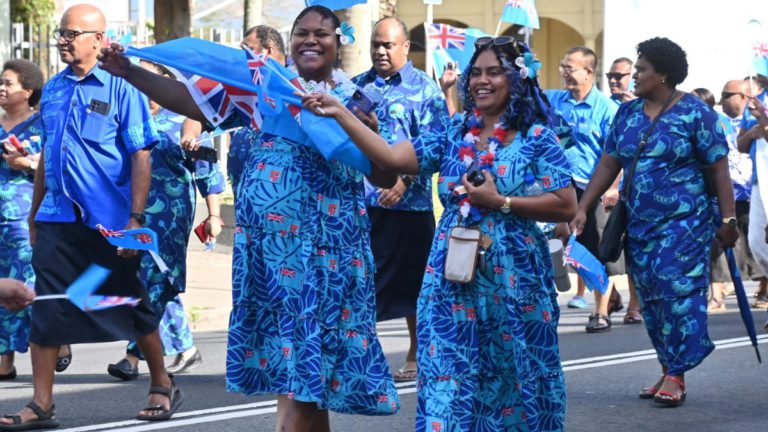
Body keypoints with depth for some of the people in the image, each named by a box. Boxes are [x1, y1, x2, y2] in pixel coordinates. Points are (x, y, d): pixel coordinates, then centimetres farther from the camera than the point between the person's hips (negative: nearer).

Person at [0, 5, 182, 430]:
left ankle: (162, 386, 25)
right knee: (45, 311, 1)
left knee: (130, 307, 8)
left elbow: (141, 158, -10)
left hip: (108, 222, -5)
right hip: (57, 220, 5)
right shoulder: (53, 89, 9)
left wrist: (135, 219, -15)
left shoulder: (121, 88, -8)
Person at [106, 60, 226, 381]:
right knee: (161, 284, 10)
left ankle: (134, 358, -10)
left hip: (169, 217, -6)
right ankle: (186, 350, 21)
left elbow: (207, 172, -2)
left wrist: (213, 215, -6)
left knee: (153, 283, -9)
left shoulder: (182, 123, -2)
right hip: (135, 215, 6)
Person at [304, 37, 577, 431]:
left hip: (512, 277, -3)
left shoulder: (537, 138, -3)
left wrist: (500, 201, -14)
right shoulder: (453, 134, 7)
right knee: (450, 374, 1)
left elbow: (566, 206, -8)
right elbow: (389, 158, -2)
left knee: (512, 377, 6)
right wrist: (340, 113, -9)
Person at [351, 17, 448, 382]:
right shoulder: (356, 86, 14)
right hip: (358, 197, 4)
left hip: (406, 201, -4)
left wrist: (405, 180, -19)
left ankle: (416, 356, 17)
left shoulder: (424, 88, 0)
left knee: (412, 281, 5)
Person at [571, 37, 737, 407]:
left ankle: (676, 376, -6)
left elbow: (719, 168, -8)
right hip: (639, 223, 6)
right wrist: (582, 209, 4)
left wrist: (728, 219, -12)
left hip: (683, 222, -6)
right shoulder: (627, 113, 10)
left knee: (678, 293, -10)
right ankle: (668, 370, 15)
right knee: (650, 299, 7)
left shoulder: (694, 113, -7)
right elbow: (608, 164, 11)